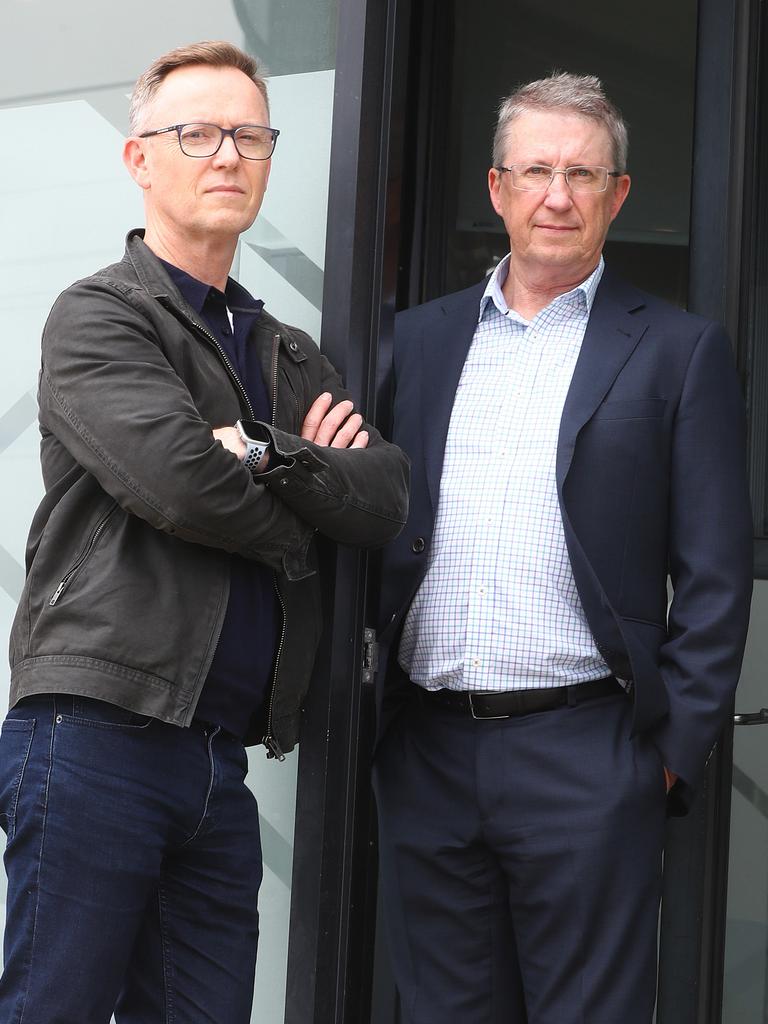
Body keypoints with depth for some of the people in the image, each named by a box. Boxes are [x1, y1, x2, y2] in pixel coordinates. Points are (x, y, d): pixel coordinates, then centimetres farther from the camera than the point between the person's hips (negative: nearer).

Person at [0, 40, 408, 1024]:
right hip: (97, 735, -6)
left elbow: (384, 500, 3)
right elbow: (176, 480, -18)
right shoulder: (98, 315, -1)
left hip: (219, 758, 7)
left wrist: (268, 456, -12)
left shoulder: (290, 358, 20)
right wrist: (301, 510, -1)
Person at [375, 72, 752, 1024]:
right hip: (425, 754, 4)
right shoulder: (419, 339, 13)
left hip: (583, 756, -4)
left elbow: (714, 575, -2)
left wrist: (674, 749, -7)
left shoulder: (677, 351, 2)